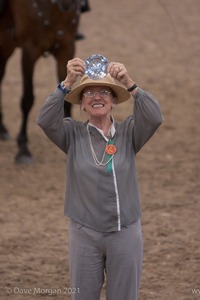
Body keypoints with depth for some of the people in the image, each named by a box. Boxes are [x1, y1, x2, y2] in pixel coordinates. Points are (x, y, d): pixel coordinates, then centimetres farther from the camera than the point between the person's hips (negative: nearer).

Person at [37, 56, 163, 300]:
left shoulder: (128, 133, -1)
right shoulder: (73, 134, -2)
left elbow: (154, 117, -19)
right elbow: (46, 120, -20)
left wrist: (129, 84, -32)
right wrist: (68, 83, -33)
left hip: (125, 233, 0)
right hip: (84, 234, 0)